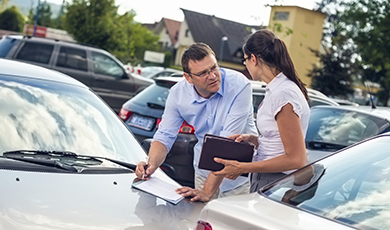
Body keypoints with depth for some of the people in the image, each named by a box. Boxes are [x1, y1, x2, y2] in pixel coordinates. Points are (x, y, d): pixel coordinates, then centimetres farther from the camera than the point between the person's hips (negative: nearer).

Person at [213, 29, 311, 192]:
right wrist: (253, 139, 8)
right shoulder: (275, 89, 13)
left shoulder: (283, 95, -19)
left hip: (274, 186, -9)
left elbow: (296, 159, -21)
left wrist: (243, 168, -20)